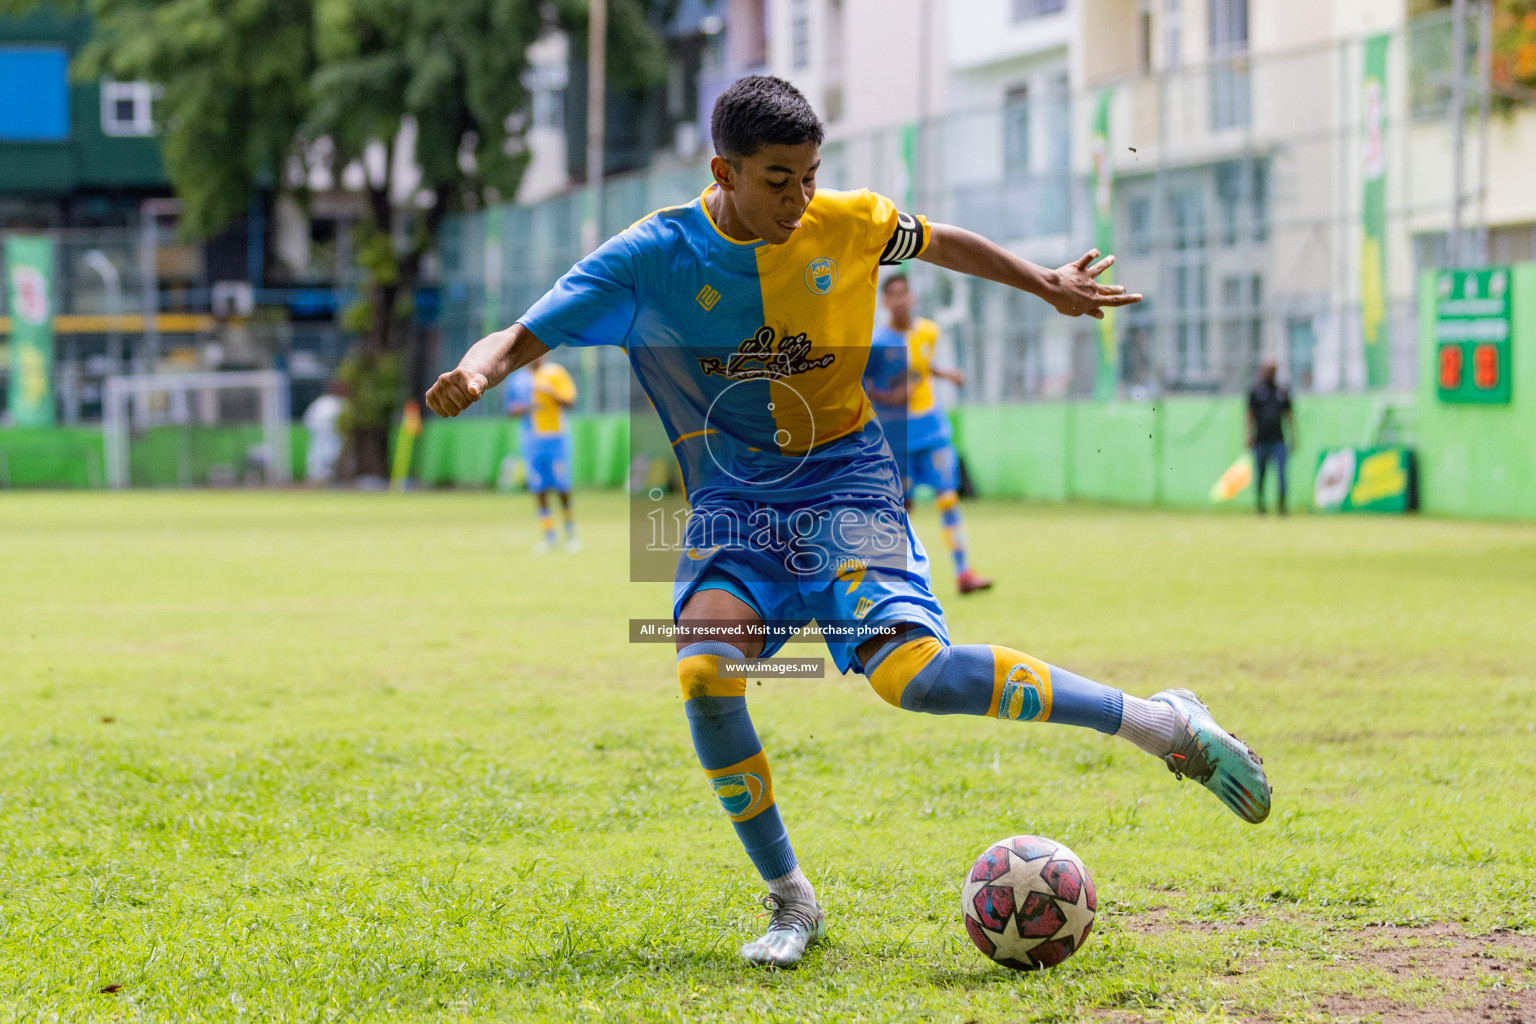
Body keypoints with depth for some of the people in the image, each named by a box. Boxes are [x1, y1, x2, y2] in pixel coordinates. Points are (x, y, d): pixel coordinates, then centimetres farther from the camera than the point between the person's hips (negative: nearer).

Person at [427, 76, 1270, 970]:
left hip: (845, 482, -1)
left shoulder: (851, 225, -4)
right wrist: (476, 374, -35)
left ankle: (1163, 723, -10)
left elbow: (943, 244, 18)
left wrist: (1049, 287, 30)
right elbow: (524, 337, -12)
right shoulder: (652, 257, -9)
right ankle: (792, 904, -8)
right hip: (734, 499, 1)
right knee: (704, 671, -27)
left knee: (914, 674, -25)